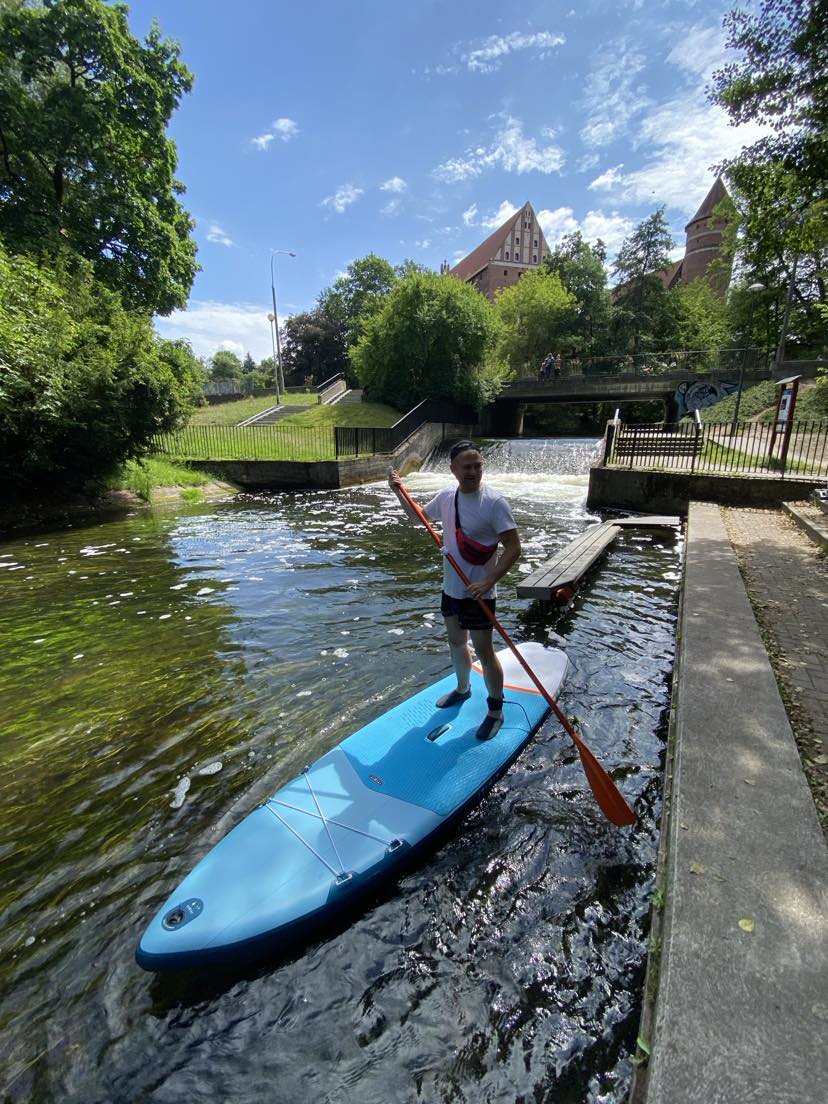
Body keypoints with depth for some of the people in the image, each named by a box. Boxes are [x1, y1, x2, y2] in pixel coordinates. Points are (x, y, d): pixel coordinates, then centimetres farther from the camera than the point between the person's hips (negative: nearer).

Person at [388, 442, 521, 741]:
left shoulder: (494, 502, -19)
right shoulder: (446, 497, 0)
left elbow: (514, 547, -21)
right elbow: (418, 516, 19)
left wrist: (488, 581, -29)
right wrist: (399, 492, 6)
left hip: (478, 593, -7)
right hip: (451, 588, 7)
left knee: (483, 651, 3)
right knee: (456, 641, 23)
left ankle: (496, 711, 24)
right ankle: (462, 689, 47)